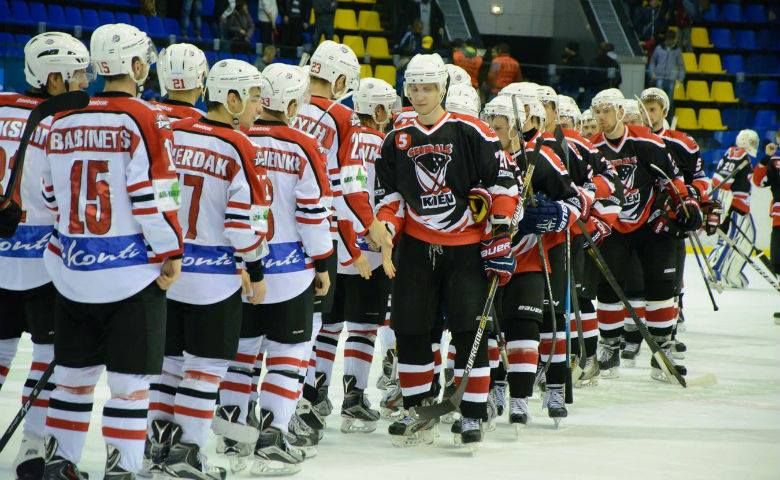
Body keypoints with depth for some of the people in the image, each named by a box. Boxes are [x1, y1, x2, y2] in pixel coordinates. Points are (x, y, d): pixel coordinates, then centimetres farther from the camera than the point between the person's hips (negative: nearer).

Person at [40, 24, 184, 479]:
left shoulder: (64, 122, 7)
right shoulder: (146, 120, -12)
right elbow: (153, 197, -16)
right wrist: (171, 253, -6)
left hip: (72, 270, 6)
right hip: (132, 271, -6)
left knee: (75, 372, 16)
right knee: (130, 378, 1)